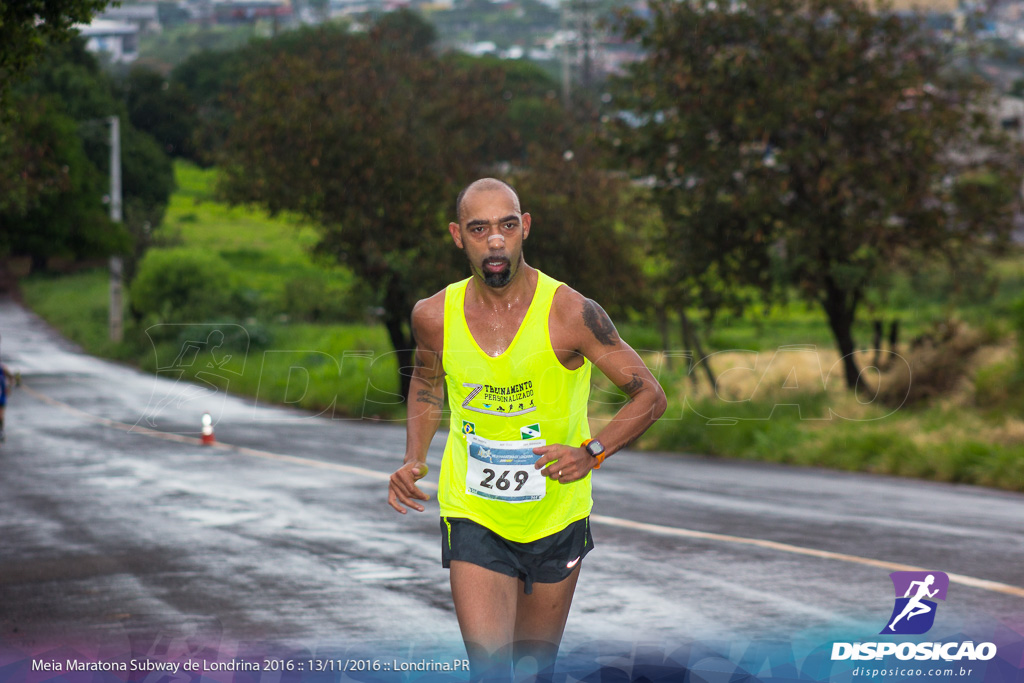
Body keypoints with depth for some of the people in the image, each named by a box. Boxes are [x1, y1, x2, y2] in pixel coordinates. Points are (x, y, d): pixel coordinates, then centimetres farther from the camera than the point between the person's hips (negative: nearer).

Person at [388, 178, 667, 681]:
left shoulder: (570, 314, -16)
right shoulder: (434, 317, -6)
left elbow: (649, 396, -9)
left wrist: (591, 452, -24)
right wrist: (413, 460, 0)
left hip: (556, 517, 0)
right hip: (472, 518, 0)